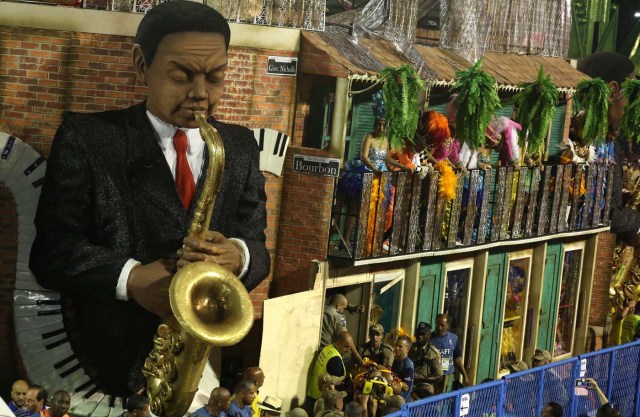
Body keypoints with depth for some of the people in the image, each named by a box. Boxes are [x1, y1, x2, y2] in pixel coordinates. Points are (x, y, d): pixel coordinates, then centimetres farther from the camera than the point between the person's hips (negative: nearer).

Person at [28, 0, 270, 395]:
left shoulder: (241, 146, 11)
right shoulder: (87, 138, -1)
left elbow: (257, 247, 9)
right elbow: (51, 252, -4)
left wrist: (238, 256, -15)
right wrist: (130, 278, -20)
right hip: (117, 356, -3)